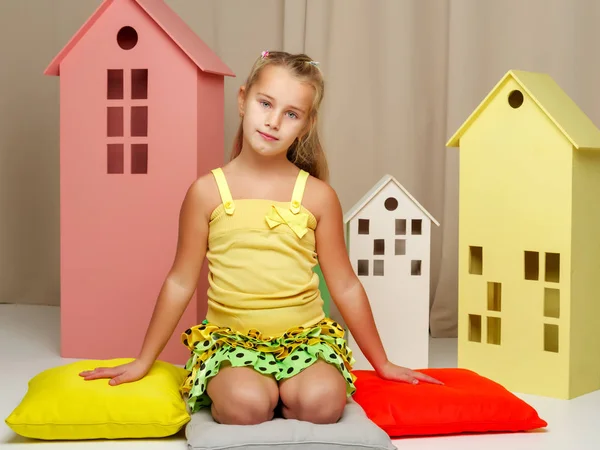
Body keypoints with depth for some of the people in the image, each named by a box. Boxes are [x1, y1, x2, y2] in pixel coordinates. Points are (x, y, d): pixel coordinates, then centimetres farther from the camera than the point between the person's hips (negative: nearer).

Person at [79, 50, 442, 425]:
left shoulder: (318, 195, 2)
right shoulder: (207, 192, 0)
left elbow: (346, 286, 9)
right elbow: (181, 283, 7)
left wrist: (382, 363, 13)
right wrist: (144, 361, 10)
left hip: (305, 336, 1)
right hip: (231, 338, -1)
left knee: (322, 401, -31)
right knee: (246, 404, -33)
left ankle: (280, 391, 1)